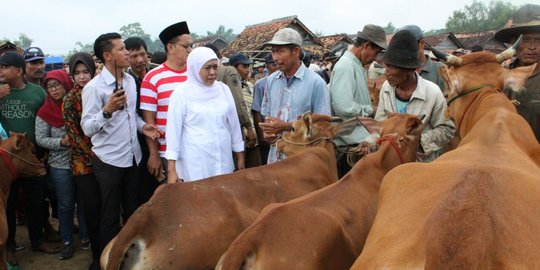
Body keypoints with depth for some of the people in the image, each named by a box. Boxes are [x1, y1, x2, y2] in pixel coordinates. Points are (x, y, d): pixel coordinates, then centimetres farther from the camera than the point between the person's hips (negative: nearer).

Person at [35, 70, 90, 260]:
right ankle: (67, 242, 23)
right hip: (60, 165, 0)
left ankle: (85, 237, 28)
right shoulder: (45, 112, -2)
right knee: (65, 205, 10)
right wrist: (61, 142, -17)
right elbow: (40, 139, -2)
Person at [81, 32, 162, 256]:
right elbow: (87, 128, -19)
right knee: (110, 216, 7)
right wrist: (107, 110, -35)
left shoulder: (130, 80, 7)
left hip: (133, 157, 7)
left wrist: (142, 126, 0)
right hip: (109, 161, -6)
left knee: (133, 211, 19)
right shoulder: (93, 88, -15)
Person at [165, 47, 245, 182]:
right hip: (194, 165, -3)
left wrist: (240, 156, 13)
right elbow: (173, 130, -6)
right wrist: (172, 170, -7)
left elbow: (234, 124, 10)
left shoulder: (223, 89, 4)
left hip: (223, 161, 4)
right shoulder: (181, 93, -6)